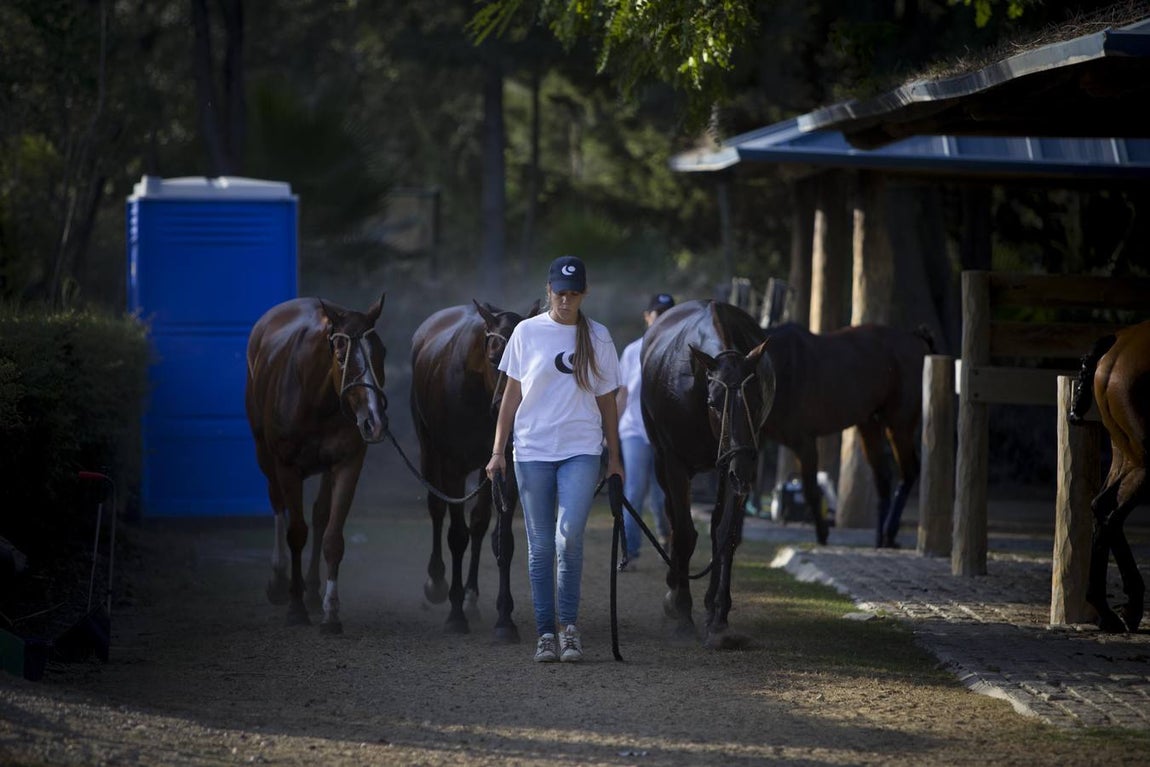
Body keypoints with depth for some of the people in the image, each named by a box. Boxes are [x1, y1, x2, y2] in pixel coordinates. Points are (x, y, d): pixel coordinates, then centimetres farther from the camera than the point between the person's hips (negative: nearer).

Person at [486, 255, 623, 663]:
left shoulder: (597, 337, 6)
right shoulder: (527, 332, 4)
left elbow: (606, 400, 12)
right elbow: (512, 394, 7)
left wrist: (614, 457, 11)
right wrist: (498, 451, 2)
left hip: (582, 450, -1)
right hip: (533, 450, 1)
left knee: (569, 535, -17)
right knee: (540, 545, 2)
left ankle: (569, 625, -5)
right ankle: (546, 633, 9)